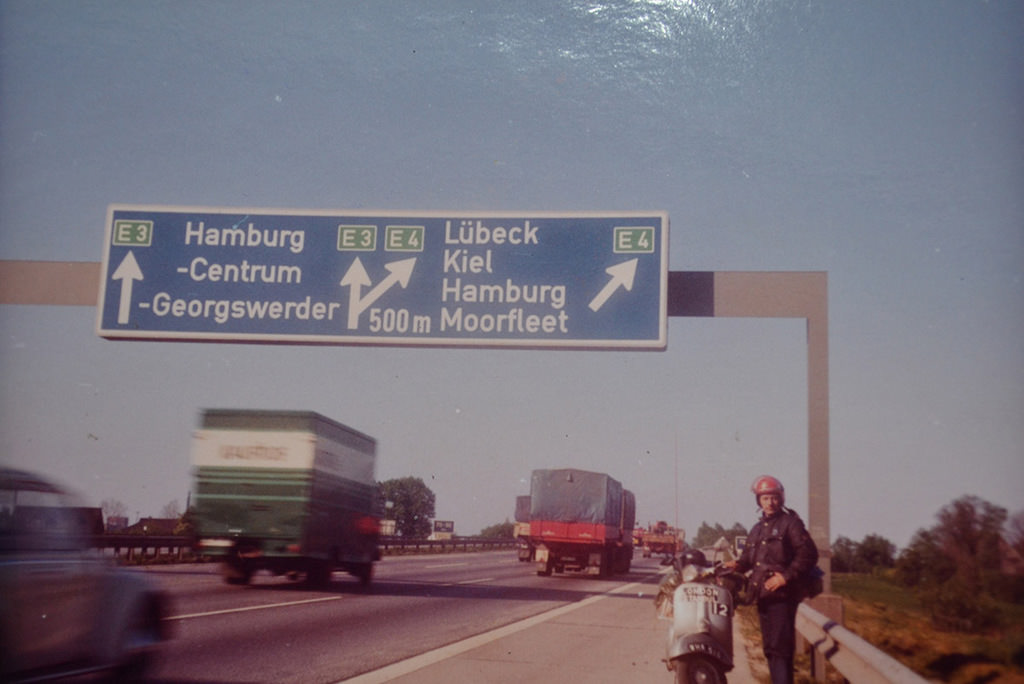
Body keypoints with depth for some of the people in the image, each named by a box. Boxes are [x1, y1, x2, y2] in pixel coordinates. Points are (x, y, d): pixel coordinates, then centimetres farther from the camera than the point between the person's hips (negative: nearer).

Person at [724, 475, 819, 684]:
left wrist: (786, 576, -17)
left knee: (780, 647, -15)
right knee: (769, 648, 13)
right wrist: (738, 564, 2)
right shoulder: (757, 529, 22)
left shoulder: (790, 522, -2)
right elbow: (749, 557, 25)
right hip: (763, 595, 8)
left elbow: (808, 554, -11)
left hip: (782, 595, -8)